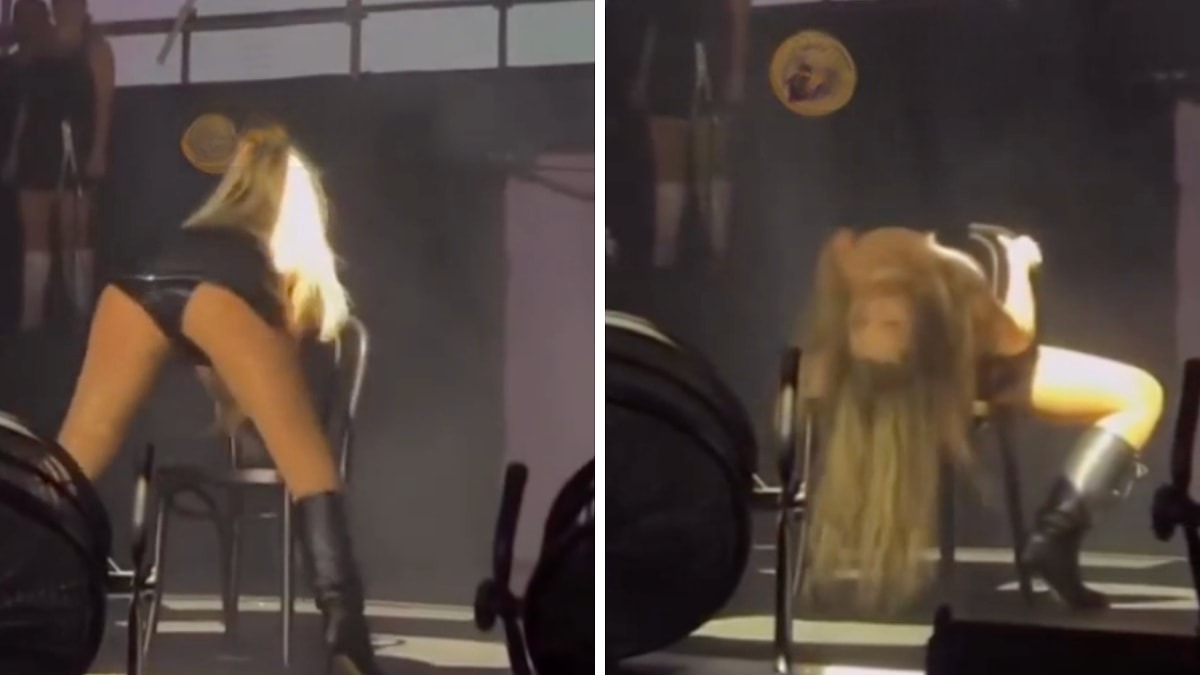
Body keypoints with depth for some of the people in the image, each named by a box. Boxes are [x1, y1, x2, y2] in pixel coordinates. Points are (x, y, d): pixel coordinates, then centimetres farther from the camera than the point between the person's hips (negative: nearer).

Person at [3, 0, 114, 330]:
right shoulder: (39, 46, 17)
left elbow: (104, 102, -7)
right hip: (37, 143, 6)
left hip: (72, 143, -6)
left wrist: (98, 150, -16)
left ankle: (81, 312, -4)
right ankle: (31, 314, 4)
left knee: (74, 232, -6)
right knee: (35, 233, 3)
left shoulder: (94, 46, 1)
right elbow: (27, 103, 16)